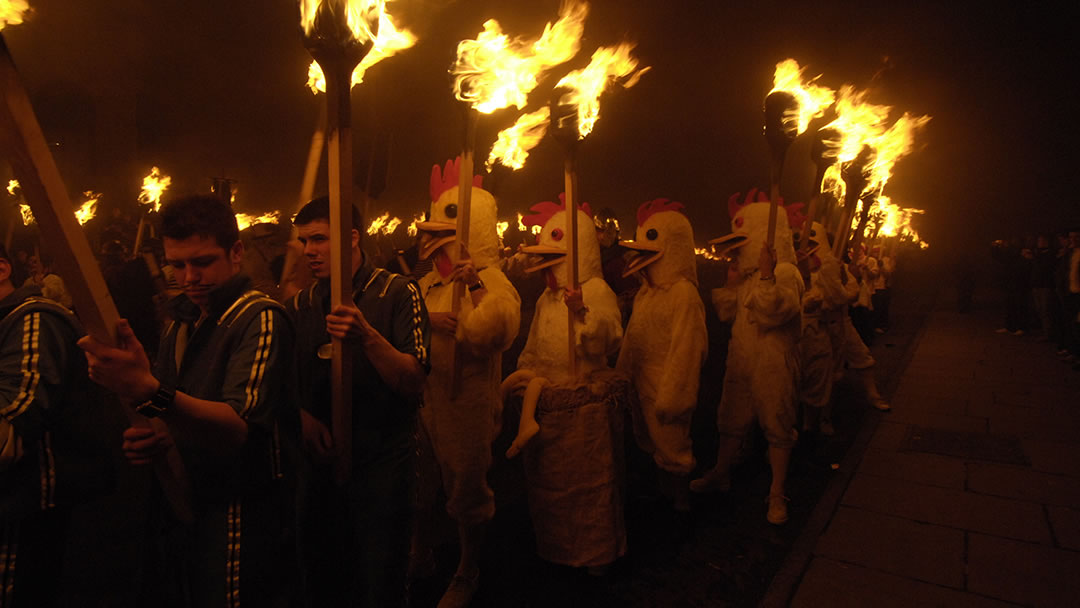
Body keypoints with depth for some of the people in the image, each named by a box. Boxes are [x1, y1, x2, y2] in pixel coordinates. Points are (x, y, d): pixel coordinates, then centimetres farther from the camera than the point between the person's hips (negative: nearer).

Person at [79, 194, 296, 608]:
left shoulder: (259, 317, -15)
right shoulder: (182, 322, 10)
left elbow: (239, 429, -28)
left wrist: (151, 392, -43)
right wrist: (154, 437, -3)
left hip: (237, 512, -7)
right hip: (177, 509, 7)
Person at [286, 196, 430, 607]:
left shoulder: (398, 293, -7)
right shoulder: (300, 305, 7)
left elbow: (413, 383, -15)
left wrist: (368, 337, -29)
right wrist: (301, 415, -8)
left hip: (382, 463, -4)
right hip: (319, 461, 5)